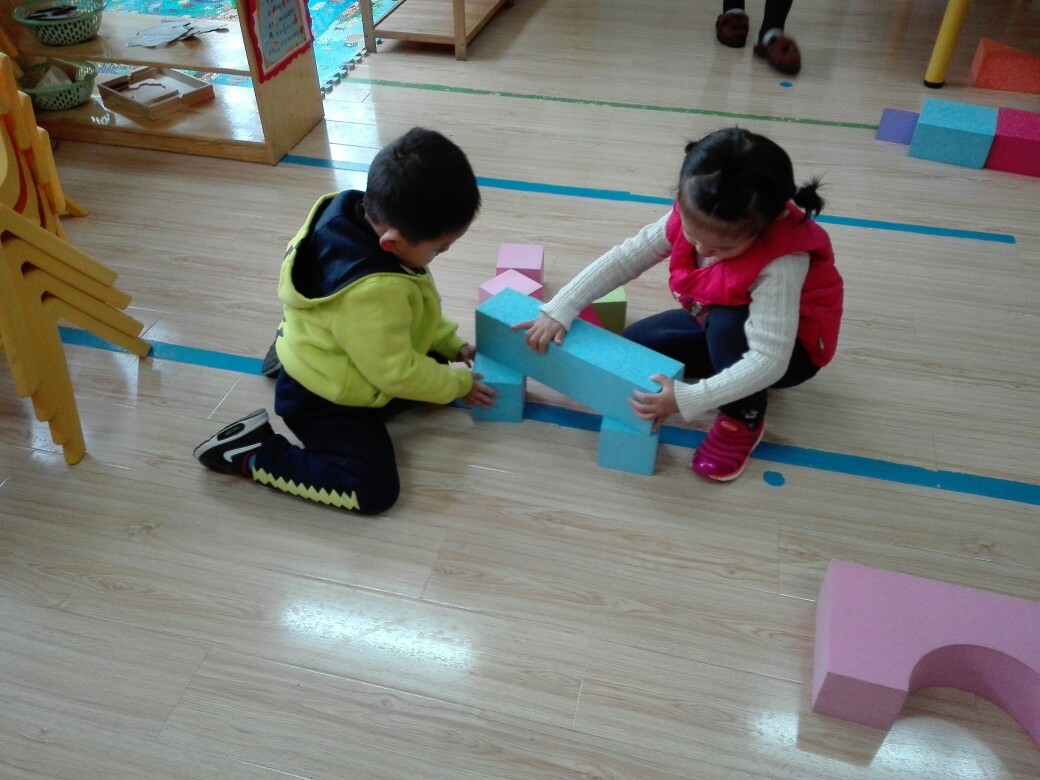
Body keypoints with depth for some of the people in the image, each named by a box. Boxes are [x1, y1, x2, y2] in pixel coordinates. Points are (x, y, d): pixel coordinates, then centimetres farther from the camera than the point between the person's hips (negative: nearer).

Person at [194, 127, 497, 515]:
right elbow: (397, 374, -25)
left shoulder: (366, 214, -13)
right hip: (323, 401, -9)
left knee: (435, 363, 21)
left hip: (340, 369, 9)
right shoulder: (371, 293, -40)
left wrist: (452, 344, 6)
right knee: (375, 491, -10)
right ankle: (251, 452, 0)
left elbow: (417, 307, 5)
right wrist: (457, 383, -10)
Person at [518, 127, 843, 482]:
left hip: (788, 350, -6)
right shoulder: (693, 217, -23)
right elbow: (625, 258, -19)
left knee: (726, 326, -37)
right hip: (716, 324, 6)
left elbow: (768, 361, -42)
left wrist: (687, 399, -47)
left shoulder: (781, 264, -40)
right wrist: (559, 310, -26)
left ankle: (744, 419, -11)